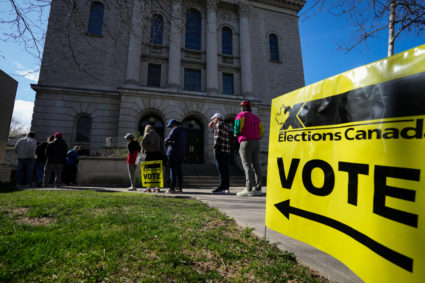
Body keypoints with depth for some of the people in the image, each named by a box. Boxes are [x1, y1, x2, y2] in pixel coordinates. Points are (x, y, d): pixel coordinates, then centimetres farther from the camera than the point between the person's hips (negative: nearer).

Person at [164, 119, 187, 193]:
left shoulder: (175, 129, -6)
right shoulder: (184, 130, 20)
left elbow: (169, 138, -17)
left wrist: (165, 140, 5)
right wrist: (170, 142, 15)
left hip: (173, 152, -8)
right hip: (181, 153, 8)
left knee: (173, 170, -6)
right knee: (179, 170, 9)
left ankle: (172, 188, -5)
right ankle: (180, 188, 10)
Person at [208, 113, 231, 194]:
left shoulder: (219, 124, -5)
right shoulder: (225, 125, 22)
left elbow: (219, 137, -17)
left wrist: (214, 146, -9)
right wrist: (213, 128, 25)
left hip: (220, 149, -9)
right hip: (226, 150, 9)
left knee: (221, 169, -10)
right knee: (225, 169, 8)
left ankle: (222, 187, -11)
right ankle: (226, 187, 10)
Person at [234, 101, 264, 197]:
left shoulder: (241, 115, 3)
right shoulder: (255, 117, 23)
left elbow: (238, 125, -15)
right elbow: (261, 130, 15)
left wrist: (236, 133, 3)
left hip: (246, 142, -7)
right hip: (256, 143, 7)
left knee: (247, 165, -10)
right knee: (256, 165, 3)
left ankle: (248, 190, -14)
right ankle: (258, 189, 3)